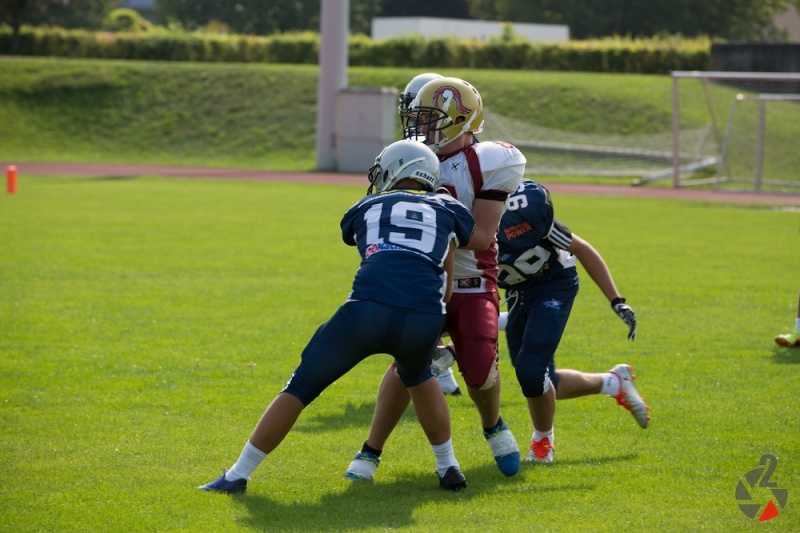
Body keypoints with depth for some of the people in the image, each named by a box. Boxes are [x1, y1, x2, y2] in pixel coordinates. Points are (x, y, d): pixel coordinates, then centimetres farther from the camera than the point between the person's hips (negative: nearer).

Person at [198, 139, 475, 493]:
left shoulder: (366, 209, 28)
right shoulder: (449, 212, 26)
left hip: (367, 309, -1)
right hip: (423, 318, 1)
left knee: (301, 388, 15)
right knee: (417, 377, 37)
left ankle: (238, 475, 19)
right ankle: (448, 468, 35)